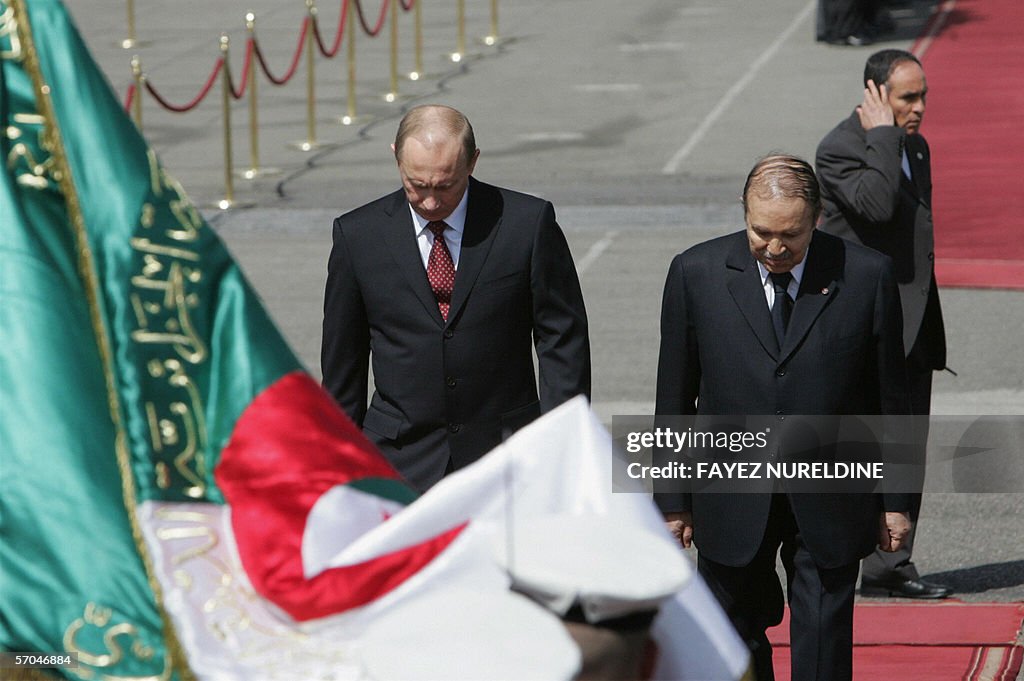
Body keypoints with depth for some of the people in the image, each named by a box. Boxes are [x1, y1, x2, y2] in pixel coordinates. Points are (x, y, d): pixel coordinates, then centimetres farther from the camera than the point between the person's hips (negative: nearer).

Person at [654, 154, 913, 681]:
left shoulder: (866, 276, -7)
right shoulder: (697, 273, -4)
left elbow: (889, 399, 1)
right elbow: (674, 399, 3)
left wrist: (894, 500, 4)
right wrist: (673, 500, 3)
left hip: (829, 505, -1)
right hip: (732, 504, 1)